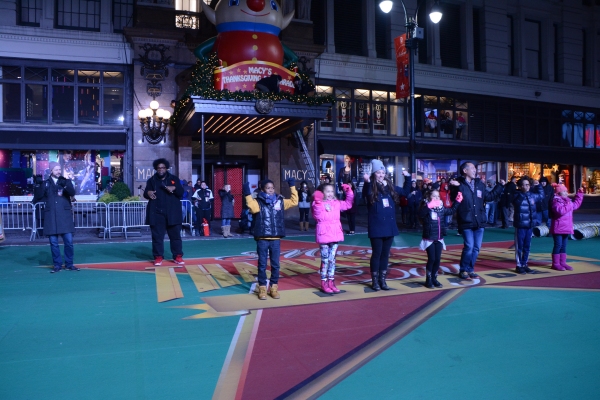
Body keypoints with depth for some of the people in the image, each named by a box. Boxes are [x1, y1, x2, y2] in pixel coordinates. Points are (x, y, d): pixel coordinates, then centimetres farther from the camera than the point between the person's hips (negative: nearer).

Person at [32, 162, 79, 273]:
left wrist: (65, 185, -27)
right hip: (51, 216, 0)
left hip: (65, 216, 0)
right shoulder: (46, 183, 10)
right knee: (53, 242, 2)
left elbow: (72, 192, -9)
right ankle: (57, 265, 12)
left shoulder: (66, 181, 9)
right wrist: (38, 184, -17)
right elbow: (38, 196, -2)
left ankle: (69, 264, 10)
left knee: (69, 241, -2)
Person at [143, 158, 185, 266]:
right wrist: (148, 193, -14)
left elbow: (181, 193, 3)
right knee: (157, 236, 1)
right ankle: (158, 257, 9)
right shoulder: (151, 180, 10)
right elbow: (145, 193, 10)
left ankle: (178, 256, 11)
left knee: (175, 235, 4)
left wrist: (174, 188, -17)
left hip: (172, 213, 0)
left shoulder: (174, 179, 7)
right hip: (156, 213, 0)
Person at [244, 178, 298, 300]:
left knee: (275, 264, 8)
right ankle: (262, 288, 15)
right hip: (262, 239, -3)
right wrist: (247, 194, -33)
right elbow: (252, 206, -22)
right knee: (262, 265, 5)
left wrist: (292, 187, 7)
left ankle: (273, 287, 21)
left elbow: (294, 201, 10)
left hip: (276, 239, 3)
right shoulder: (258, 202, -1)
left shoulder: (280, 201, 9)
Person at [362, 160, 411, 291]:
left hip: (389, 226, 6)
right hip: (376, 227, -5)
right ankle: (375, 280, 13)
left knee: (385, 254, 12)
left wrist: (407, 178, 16)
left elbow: (405, 192, 25)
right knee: (376, 253, 1)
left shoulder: (390, 187, 10)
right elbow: (365, 195, -33)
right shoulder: (371, 188, -9)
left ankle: (382, 279, 22)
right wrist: (367, 182, -48)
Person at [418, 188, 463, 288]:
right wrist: (429, 206, -46)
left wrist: (457, 201, 20)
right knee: (431, 259, -5)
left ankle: (434, 278, 20)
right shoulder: (426, 207, -12)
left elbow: (451, 210, 26)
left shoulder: (441, 208, 7)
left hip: (439, 239, 6)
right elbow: (420, 214, -34)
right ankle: (428, 280, 8)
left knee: (437, 259, 7)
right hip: (429, 238, -6)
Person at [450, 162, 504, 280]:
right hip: (466, 222, -6)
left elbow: (489, 197, 21)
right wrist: (456, 187, -37)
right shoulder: (459, 184, -8)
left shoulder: (480, 184, 11)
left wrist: (500, 186, 20)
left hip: (479, 222, 6)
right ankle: (463, 270, 7)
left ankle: (470, 269, 23)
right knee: (469, 246, -10)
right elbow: (454, 199, -22)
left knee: (476, 247, 9)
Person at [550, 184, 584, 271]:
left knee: (564, 245, 12)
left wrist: (579, 194, 29)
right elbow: (560, 211, -29)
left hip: (566, 228, 9)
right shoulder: (556, 201, -14)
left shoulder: (567, 200, 16)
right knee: (558, 245, -6)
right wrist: (568, 205, -20)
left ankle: (563, 262, 18)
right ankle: (555, 264, 1)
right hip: (558, 228, -9)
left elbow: (576, 204, 32)